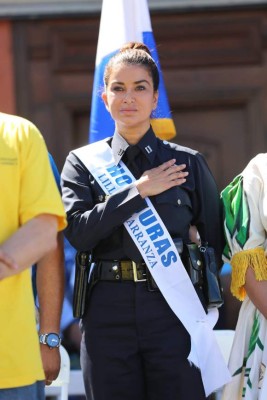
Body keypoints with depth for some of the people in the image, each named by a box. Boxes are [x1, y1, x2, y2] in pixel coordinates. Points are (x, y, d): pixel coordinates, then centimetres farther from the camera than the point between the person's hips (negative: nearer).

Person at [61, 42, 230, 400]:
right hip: (108, 313, 1)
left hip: (173, 312, -1)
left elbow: (215, 240, 10)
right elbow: (77, 232, -7)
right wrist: (138, 191, -9)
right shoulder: (83, 163, 8)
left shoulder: (188, 163, 8)